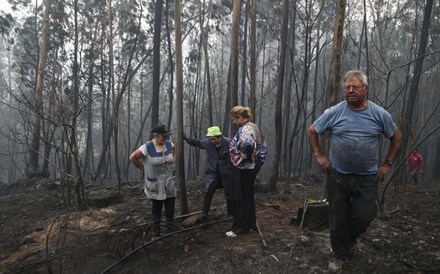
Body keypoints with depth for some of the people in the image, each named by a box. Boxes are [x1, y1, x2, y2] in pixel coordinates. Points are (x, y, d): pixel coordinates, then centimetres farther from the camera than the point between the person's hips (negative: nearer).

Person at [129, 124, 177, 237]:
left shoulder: (169, 144, -2)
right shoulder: (147, 147, -17)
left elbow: (174, 150, 22)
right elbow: (132, 157, -9)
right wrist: (144, 168, -5)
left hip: (169, 182, 4)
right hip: (155, 183, -4)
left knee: (170, 207, 8)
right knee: (157, 208, 9)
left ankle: (171, 228, 23)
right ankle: (156, 231, 22)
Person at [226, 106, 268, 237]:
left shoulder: (245, 129, -19)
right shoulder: (253, 127, 12)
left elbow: (247, 144, -40)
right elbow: (263, 147, 16)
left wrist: (242, 158, -24)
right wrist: (258, 160, 13)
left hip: (243, 169, -10)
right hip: (251, 167, 10)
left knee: (240, 199, 0)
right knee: (248, 197, 18)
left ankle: (239, 229, 10)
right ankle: (251, 224, 29)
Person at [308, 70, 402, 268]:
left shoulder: (380, 114, -3)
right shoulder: (334, 113, -6)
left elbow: (397, 138, 10)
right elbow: (312, 131, 6)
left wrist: (387, 163, 4)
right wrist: (318, 156, 1)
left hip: (368, 177, 1)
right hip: (338, 175, 0)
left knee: (363, 216, 6)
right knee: (338, 218, 8)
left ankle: (351, 240, 39)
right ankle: (341, 255, 28)